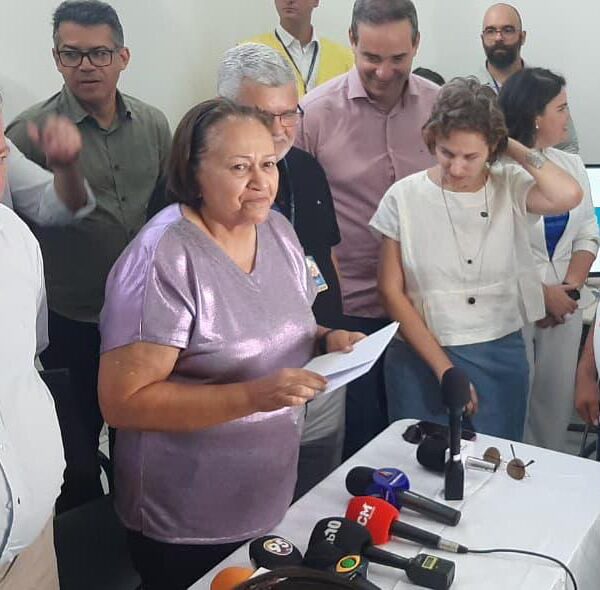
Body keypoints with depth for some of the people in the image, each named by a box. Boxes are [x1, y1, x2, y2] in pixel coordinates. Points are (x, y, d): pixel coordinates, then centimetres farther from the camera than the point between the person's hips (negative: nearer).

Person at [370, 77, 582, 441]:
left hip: (500, 357, 1)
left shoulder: (511, 187, -3)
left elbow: (568, 196, -25)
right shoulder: (405, 197, -5)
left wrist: (513, 147, -10)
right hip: (422, 357, -1)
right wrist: (443, 367, -10)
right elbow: (392, 291, -5)